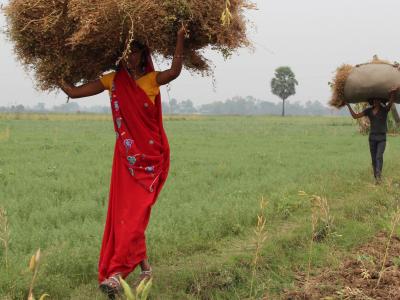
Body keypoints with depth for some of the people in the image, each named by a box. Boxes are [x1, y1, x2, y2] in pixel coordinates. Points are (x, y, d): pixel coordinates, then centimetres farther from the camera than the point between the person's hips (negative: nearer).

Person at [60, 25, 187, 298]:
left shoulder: (152, 79, 0)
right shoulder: (113, 80, 8)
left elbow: (175, 71, -22)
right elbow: (74, 92, 8)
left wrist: (180, 39, -30)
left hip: (152, 156, -3)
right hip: (127, 157, 4)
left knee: (135, 213, -11)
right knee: (125, 212, 2)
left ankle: (116, 274, -17)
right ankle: (145, 268, 15)